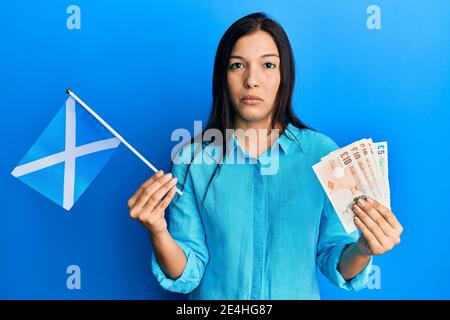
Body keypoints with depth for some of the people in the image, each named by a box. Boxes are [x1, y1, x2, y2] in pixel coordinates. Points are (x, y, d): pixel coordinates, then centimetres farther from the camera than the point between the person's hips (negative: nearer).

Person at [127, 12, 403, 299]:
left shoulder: (322, 154, -11)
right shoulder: (192, 159, -11)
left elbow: (336, 266, -5)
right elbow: (186, 277, -11)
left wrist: (362, 250, -24)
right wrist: (157, 233, -27)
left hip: (299, 294, 1)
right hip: (215, 296, 0)